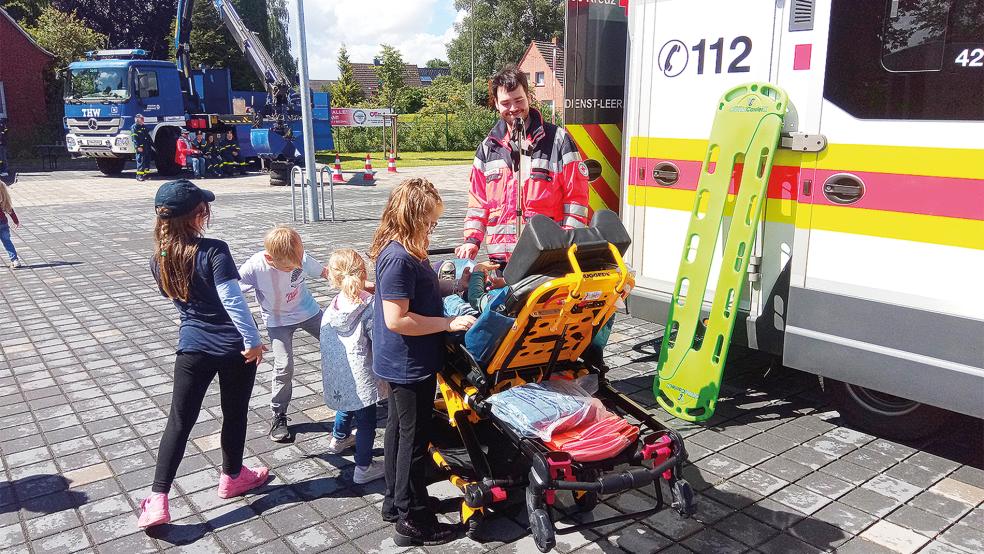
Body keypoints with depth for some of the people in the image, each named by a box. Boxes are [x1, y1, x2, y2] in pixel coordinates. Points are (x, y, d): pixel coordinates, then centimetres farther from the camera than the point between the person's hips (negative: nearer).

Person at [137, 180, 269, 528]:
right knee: (234, 413, 16)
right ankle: (231, 478, 33)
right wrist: (253, 340, -19)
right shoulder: (214, 251, -19)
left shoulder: (158, 261, 1)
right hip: (234, 346, -4)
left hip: (192, 347, 4)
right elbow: (231, 300, -25)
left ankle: (157, 501, 6)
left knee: (179, 422, 8)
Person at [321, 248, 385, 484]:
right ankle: (363, 467, 14)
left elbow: (325, 342, 6)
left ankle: (339, 438, 57)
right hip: (359, 376, -6)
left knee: (346, 405, 32)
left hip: (336, 373, 6)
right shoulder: (369, 305, -21)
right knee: (366, 421, 7)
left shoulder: (332, 308, -5)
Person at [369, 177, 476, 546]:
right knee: (414, 437, 2)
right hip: (409, 365, -10)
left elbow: (424, 289, 19)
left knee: (399, 428, 20)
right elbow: (396, 319, -28)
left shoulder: (404, 252, 5)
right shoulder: (399, 259, -25)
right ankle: (412, 521, 17)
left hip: (401, 364, 10)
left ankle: (395, 501, 37)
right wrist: (449, 323, -24)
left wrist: (459, 284, 9)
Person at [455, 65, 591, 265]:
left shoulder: (557, 140, 3)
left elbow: (576, 197, 1)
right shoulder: (488, 147, 15)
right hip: (499, 255, 3)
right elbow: (478, 200, 19)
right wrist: (472, 239, 6)